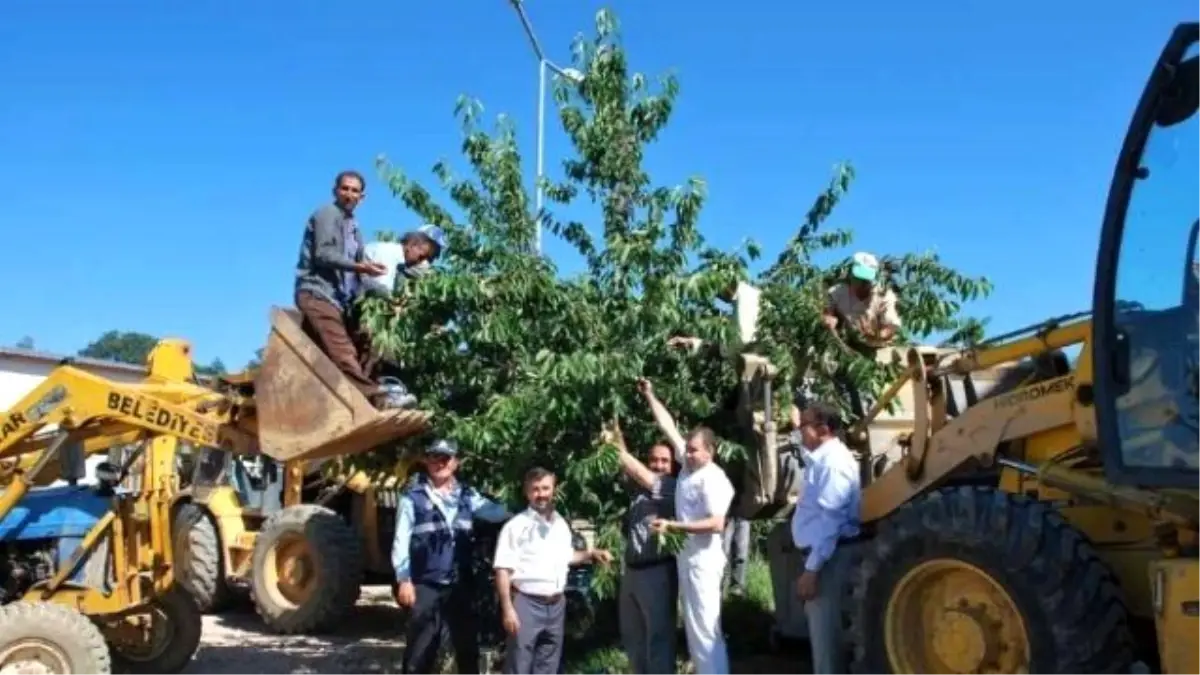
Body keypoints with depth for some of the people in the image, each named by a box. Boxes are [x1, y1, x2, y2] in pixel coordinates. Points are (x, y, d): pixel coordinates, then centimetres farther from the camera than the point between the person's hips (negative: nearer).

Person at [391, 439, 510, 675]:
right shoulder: (413, 496, -5)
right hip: (426, 585, -4)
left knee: (468, 646, 14)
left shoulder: (467, 494, 8)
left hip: (461, 585, 4)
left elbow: (496, 512, -1)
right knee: (420, 651, 2)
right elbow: (401, 540, -6)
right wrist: (403, 579, -11)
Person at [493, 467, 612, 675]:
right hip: (526, 604, -6)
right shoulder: (516, 525, -10)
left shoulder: (561, 524, 9)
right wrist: (507, 609, -18)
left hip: (556, 605, 6)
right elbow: (503, 570, -13)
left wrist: (592, 554, 10)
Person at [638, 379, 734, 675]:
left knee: (705, 628, -8)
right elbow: (668, 427, 14)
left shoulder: (713, 478, -17)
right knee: (694, 627, 14)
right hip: (688, 555, 9)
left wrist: (672, 526, -25)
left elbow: (716, 524, -25)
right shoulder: (688, 463, 6)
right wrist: (649, 396, 14)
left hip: (703, 558, -9)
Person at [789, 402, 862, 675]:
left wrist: (811, 569, -27)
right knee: (822, 628, 20)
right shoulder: (823, 457, 12)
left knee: (825, 632, -5)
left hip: (829, 557, -10)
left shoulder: (833, 462, -20)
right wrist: (797, 428, 39)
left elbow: (829, 521, -26)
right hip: (823, 555, 10)